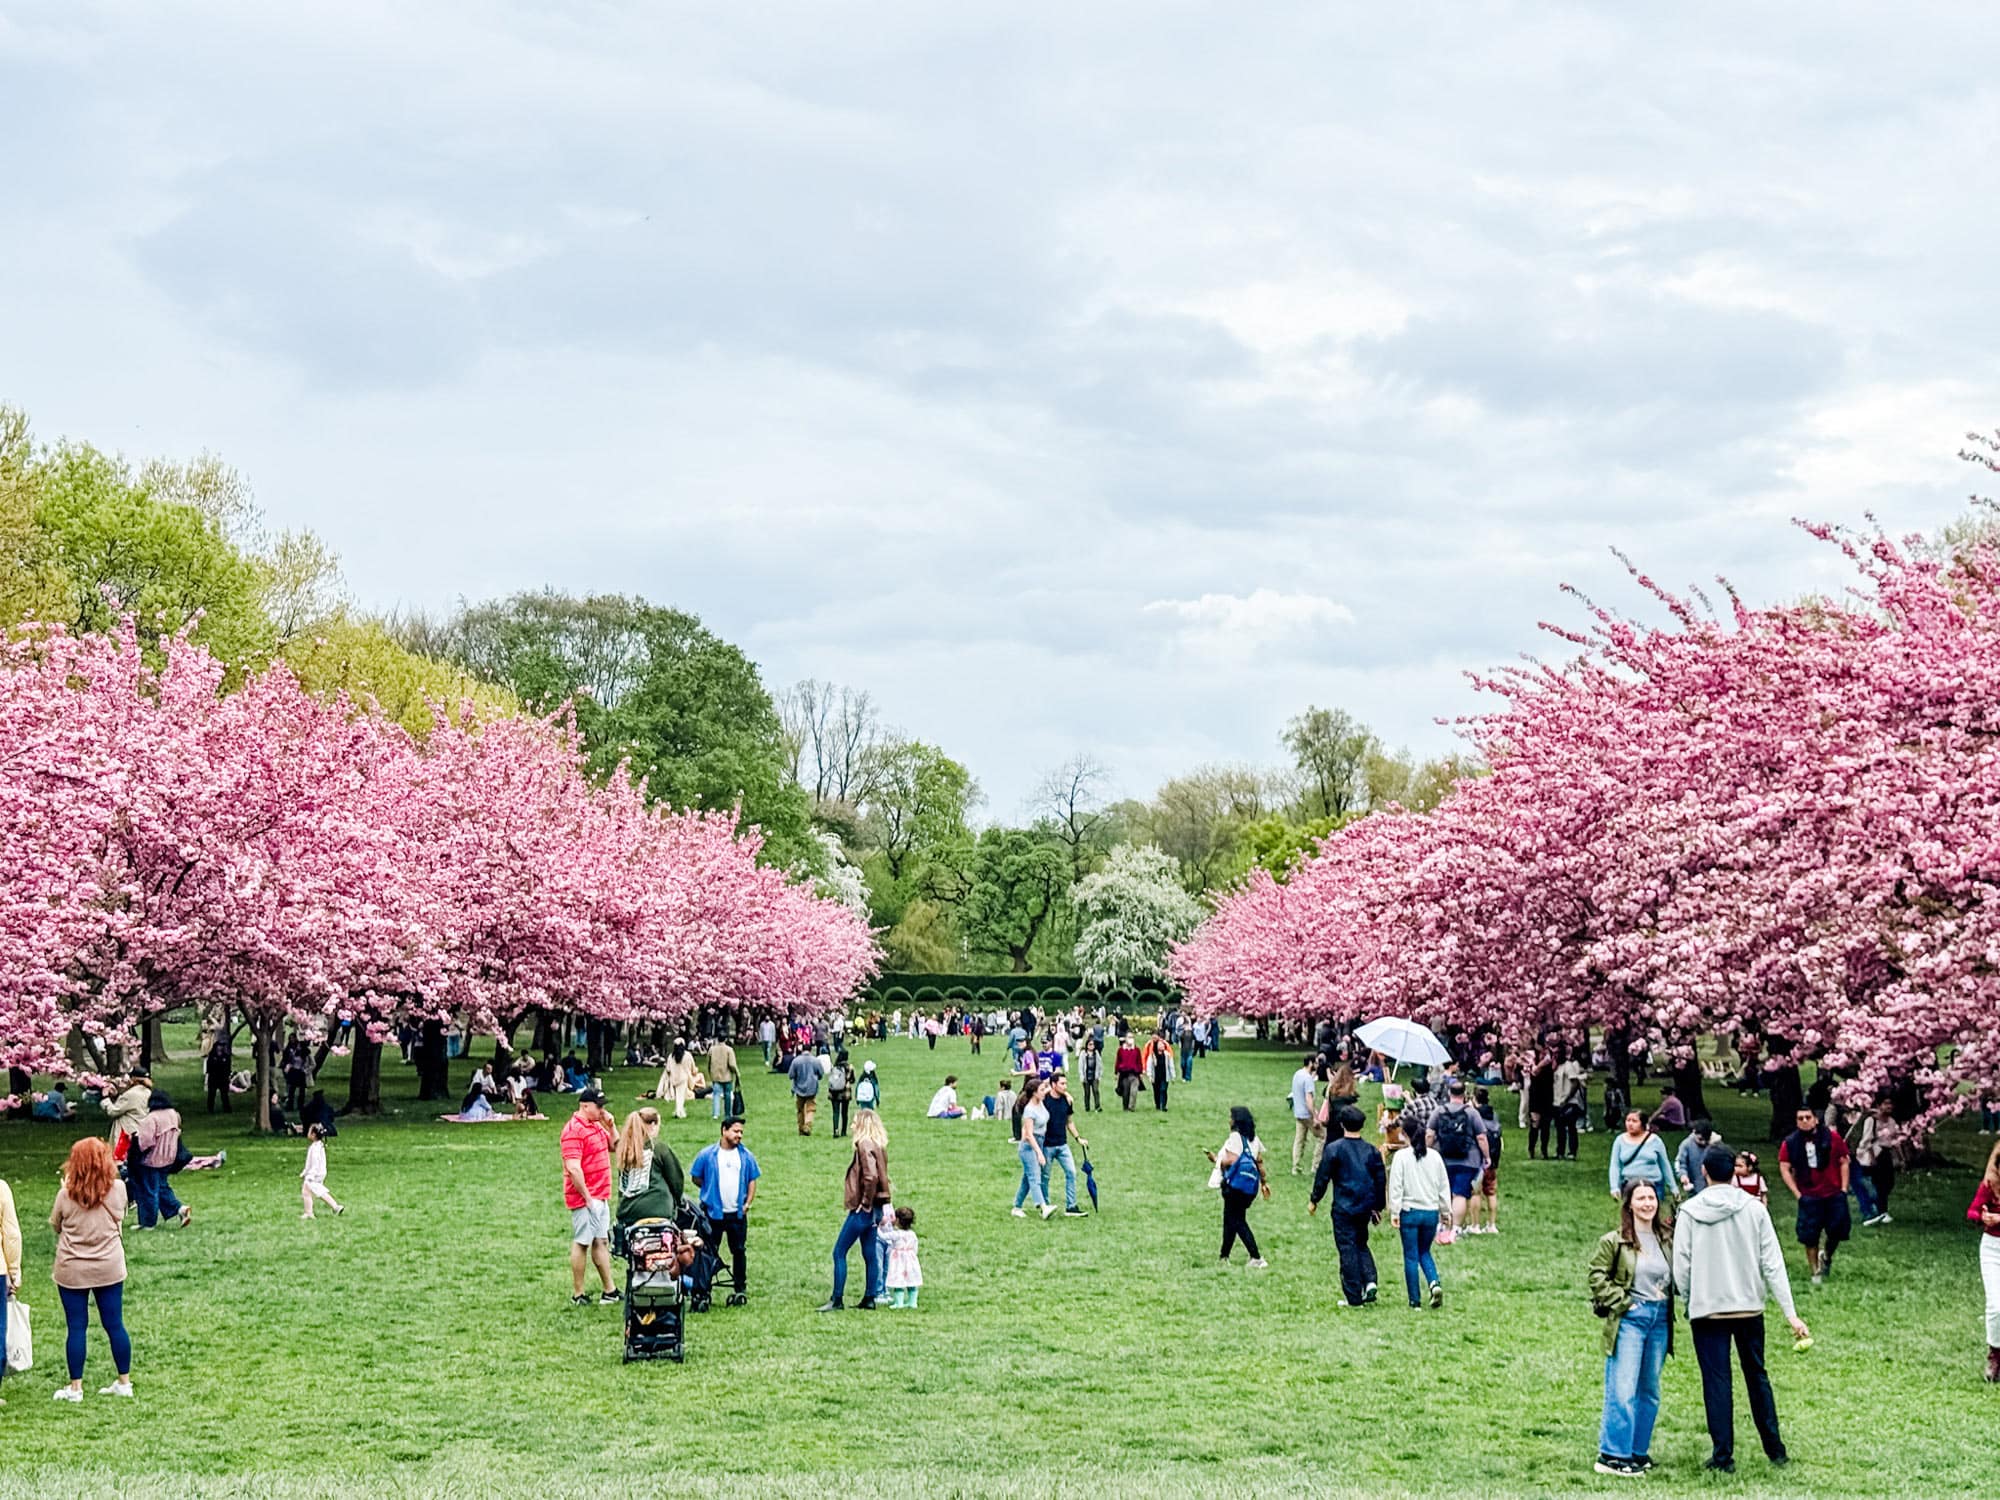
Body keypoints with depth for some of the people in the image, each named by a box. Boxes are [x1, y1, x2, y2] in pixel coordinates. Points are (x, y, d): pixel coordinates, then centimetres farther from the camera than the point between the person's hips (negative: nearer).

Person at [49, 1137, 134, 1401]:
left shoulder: (67, 1194, -13)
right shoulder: (118, 1189, -9)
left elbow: (55, 1225, 3)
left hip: (72, 1271, -2)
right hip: (109, 1268, 2)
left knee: (77, 1328, 6)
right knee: (114, 1325, 10)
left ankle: (75, 1387, 12)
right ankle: (124, 1382, 18)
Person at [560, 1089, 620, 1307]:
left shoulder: (597, 1126, 12)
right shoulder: (573, 1131, -17)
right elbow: (573, 1168, -23)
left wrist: (610, 1127, 7)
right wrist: (587, 1197, -20)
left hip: (601, 1197, 9)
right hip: (585, 1198, -9)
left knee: (602, 1241, 12)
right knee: (581, 1243, -3)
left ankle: (609, 1291, 18)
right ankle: (577, 1294, 4)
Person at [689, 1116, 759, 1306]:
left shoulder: (745, 1155, 4)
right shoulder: (707, 1155, -3)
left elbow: (752, 1181, 8)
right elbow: (696, 1178, 4)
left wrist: (747, 1203, -2)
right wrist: (712, 1191, 1)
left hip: (737, 1213, 2)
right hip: (713, 1212, -2)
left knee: (738, 1251, 8)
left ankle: (740, 1289, 18)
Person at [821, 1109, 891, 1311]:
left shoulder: (865, 1145, -16)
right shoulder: (879, 1145, 12)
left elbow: (871, 1176, -28)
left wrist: (865, 1202, -19)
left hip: (862, 1208, -9)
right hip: (873, 1208, 9)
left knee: (839, 1252, -3)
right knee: (870, 1255, 12)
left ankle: (837, 1299, -3)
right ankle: (869, 1299, 16)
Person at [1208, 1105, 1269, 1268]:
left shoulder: (1235, 1137, -13)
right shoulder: (1254, 1138, 10)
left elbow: (1231, 1160, -20)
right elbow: (1259, 1162, 12)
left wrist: (1216, 1159, -2)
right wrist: (1263, 1182, 18)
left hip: (1236, 1183, -8)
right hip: (1251, 1184, 8)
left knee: (1238, 1222, -1)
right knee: (1231, 1220, 17)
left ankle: (1256, 1258, -8)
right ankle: (1224, 1257, 22)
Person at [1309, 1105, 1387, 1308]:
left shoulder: (1334, 1149, -8)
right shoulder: (1371, 1150, 5)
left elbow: (1323, 1177, -6)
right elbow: (1381, 1180, 10)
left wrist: (1314, 1200, 8)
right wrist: (1378, 1207, 21)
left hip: (1343, 1208, -4)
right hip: (1365, 1207, 4)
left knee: (1347, 1249, 1)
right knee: (1361, 1244, 21)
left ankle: (1354, 1297, 1)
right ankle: (1369, 1281, 0)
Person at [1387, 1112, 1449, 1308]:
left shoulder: (1402, 1156, -8)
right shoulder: (1435, 1157, 4)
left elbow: (1396, 1187, -10)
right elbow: (1444, 1187, 9)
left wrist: (1394, 1213, -6)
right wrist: (1445, 1211, 18)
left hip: (1409, 1212, -3)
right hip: (1431, 1212, 4)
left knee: (1411, 1257, 5)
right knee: (1424, 1252, 19)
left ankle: (1415, 1300, 6)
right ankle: (1435, 1283, -6)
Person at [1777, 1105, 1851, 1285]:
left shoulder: (1832, 1137, -3)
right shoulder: (1790, 1143, -3)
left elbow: (1844, 1162, 3)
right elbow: (1784, 1168, -1)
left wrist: (1844, 1188, -2)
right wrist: (1797, 1193, -7)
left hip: (1834, 1194, 1)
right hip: (1809, 1197, 0)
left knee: (1838, 1229, 5)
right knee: (1810, 1236, 0)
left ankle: (1826, 1257, 36)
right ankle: (1816, 1271, 16)